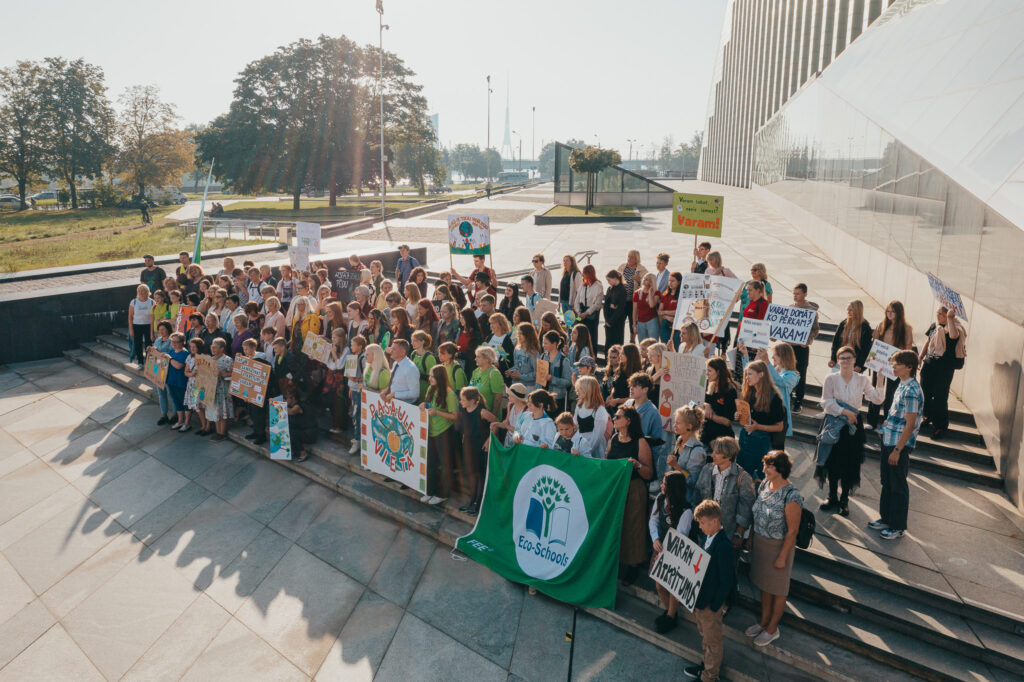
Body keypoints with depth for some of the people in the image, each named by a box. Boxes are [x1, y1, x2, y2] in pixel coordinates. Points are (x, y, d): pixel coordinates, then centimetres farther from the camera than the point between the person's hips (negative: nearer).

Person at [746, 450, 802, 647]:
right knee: (764, 585, 23)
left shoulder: (791, 496, -27)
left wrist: (782, 557, -16)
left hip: (778, 547, -7)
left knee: (777, 590, 14)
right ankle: (764, 621, 42)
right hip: (759, 542, 7)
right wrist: (751, 537, 12)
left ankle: (772, 629, 33)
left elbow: (792, 531, -20)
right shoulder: (765, 485, -5)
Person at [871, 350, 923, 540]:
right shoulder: (902, 385, 8)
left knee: (898, 486, 4)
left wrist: (897, 450, -21)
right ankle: (886, 518, 31)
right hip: (889, 441, 9)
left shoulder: (911, 391, -21)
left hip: (899, 445, -9)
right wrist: (884, 428, 18)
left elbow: (910, 425, -22)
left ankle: (898, 527, 17)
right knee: (887, 482, 18)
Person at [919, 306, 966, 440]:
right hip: (929, 364, 7)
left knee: (940, 397, -3)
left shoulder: (955, 327, -14)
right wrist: (920, 357, 17)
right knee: (925, 392, 17)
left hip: (944, 368, -6)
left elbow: (954, 335, -39)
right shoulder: (934, 325, 7)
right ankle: (928, 417, 38)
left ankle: (940, 427, 8)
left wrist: (950, 318, -44)